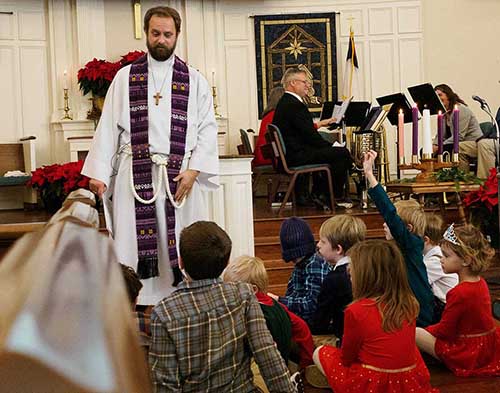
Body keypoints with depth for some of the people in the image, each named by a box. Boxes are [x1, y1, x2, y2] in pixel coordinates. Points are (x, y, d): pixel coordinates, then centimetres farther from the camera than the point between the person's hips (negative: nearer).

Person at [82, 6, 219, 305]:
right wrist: (98, 173, -1)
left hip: (180, 176, 0)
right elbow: (109, 127, 6)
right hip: (135, 174, 0)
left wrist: (194, 170, -9)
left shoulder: (194, 80, 7)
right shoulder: (125, 77, 9)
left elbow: (208, 127, 3)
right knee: (133, 241, 1)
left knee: (180, 244, 3)